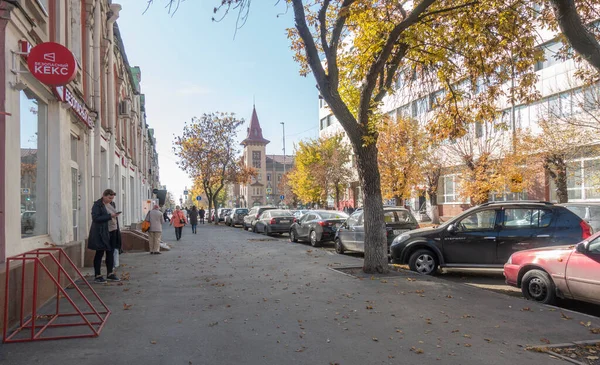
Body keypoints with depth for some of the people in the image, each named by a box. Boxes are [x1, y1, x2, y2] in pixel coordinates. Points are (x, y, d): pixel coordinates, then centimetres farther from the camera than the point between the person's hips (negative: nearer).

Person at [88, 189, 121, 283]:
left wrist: (116, 215, 5)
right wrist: (110, 216, -24)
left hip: (112, 232, 7)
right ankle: (97, 276, 8)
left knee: (111, 253, 11)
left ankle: (110, 274, 20)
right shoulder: (97, 205, -10)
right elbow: (95, 218, -20)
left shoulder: (112, 204, 14)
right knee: (99, 253, 0)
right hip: (101, 233, -7)